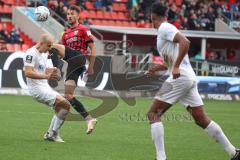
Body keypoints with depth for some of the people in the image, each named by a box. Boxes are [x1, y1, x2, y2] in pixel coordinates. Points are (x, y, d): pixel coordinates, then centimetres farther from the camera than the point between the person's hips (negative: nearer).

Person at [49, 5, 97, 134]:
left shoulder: (83, 30, 6)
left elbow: (93, 48, 1)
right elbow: (64, 52, 27)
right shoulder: (66, 34, 26)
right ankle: (89, 119, 0)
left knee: (54, 46, -23)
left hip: (79, 58, -7)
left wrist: (91, 67, -5)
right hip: (70, 64, 7)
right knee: (68, 96, -2)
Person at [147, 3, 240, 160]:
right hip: (190, 78, 9)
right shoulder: (167, 29, 21)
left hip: (180, 77, -9)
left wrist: (176, 67, -25)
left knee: (153, 114, -4)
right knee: (202, 120, 11)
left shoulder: (164, 28, -6)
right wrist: (158, 67, 33)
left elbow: (185, 42, -23)